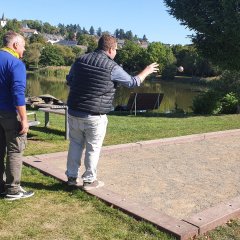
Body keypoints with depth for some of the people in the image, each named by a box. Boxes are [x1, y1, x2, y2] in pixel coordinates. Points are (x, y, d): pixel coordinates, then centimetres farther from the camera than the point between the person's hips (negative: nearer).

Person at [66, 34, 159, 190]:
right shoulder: (112, 67, -10)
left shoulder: (80, 60, 5)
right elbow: (133, 82, 3)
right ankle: (89, 181, 18)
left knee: (75, 144, 18)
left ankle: (72, 177, 26)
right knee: (93, 148, 9)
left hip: (74, 112, 5)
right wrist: (147, 71, 19)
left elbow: (69, 81, 18)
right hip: (95, 117, -5)